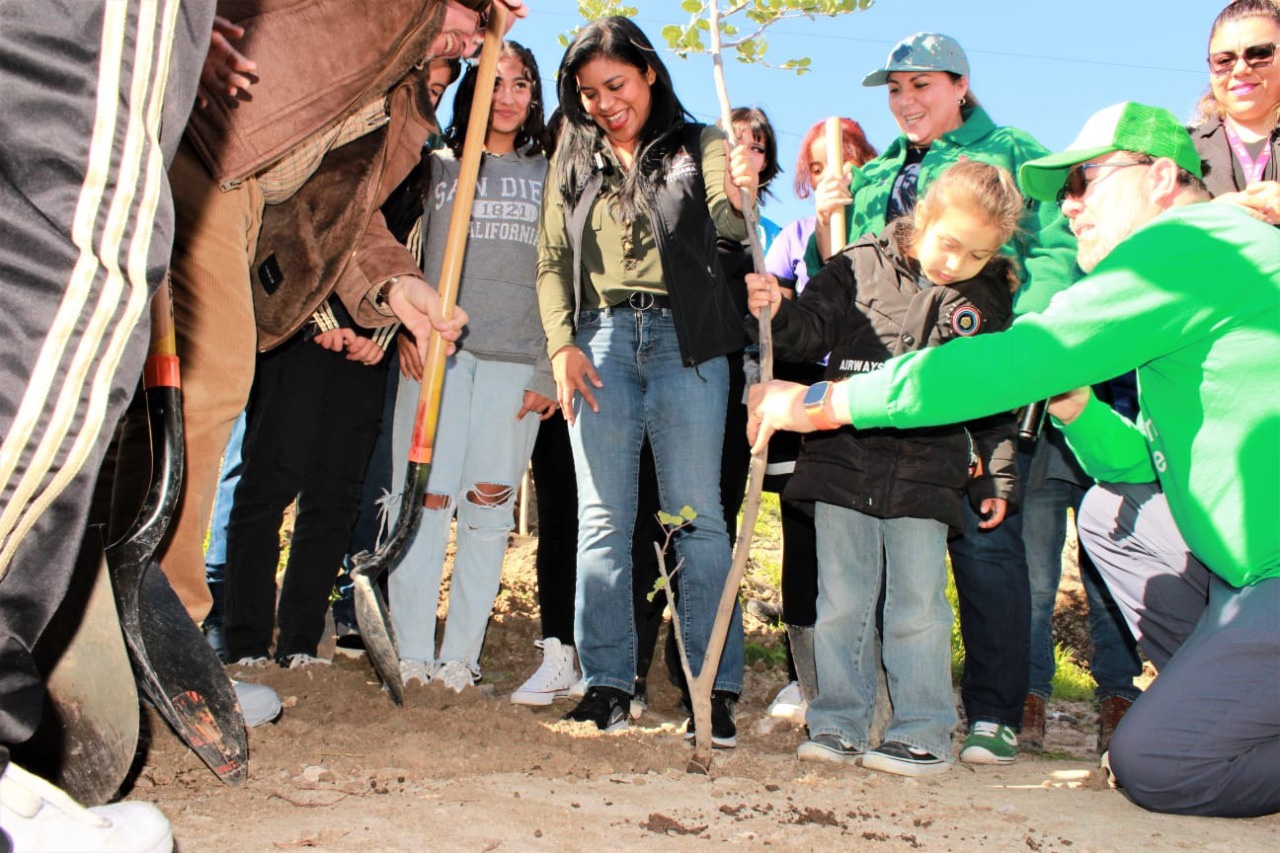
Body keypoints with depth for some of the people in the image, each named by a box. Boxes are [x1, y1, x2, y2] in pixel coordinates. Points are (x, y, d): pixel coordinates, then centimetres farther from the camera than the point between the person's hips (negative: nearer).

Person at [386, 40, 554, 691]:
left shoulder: (548, 174, 16)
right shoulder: (438, 167, 16)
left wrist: (549, 370, 1)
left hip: (516, 359, 0)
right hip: (438, 351, 0)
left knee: (489, 502, -2)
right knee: (428, 499, -7)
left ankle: (460, 657, 5)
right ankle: (412, 655, -2)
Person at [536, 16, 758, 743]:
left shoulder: (698, 146, 9)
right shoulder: (573, 162, 17)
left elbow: (724, 221, -8)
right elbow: (552, 260, 13)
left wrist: (740, 199, -32)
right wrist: (561, 343, -1)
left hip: (686, 341, -2)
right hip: (600, 340, 3)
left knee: (697, 515, -3)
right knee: (604, 519, 1)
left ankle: (718, 688, 1)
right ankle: (608, 685, 6)